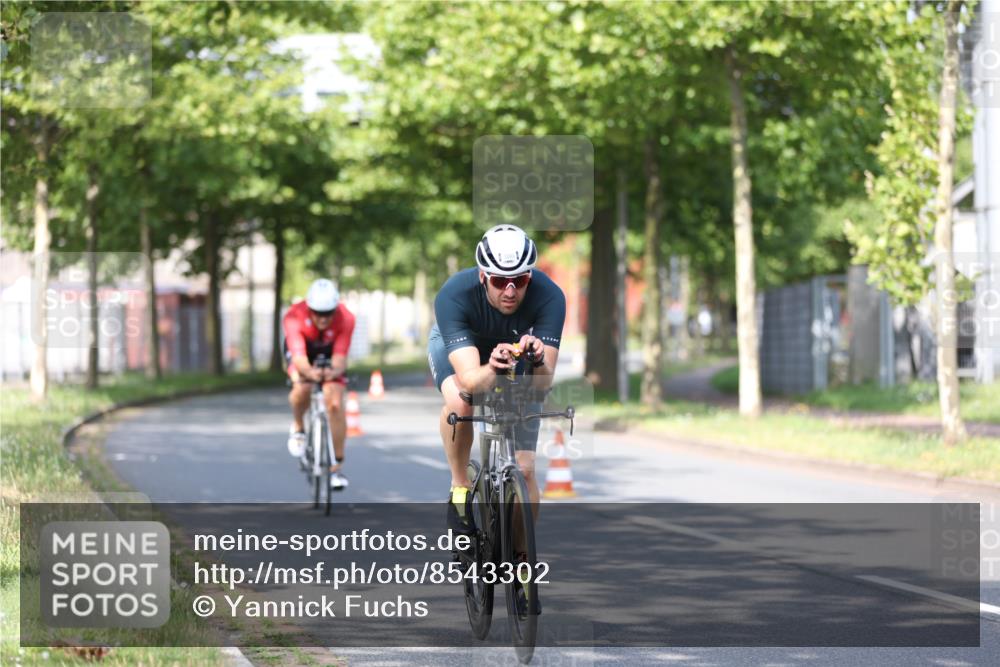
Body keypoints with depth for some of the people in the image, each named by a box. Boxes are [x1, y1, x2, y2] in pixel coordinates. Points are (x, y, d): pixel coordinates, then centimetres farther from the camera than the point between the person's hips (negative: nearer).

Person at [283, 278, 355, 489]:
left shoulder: (345, 319, -34)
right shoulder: (294, 317, -38)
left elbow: (340, 356, -40)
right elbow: (298, 356, -46)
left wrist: (335, 371, -64)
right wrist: (309, 372, -68)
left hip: (329, 354, 1)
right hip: (302, 350, -1)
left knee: (335, 404, -16)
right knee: (302, 389, -32)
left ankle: (337, 466, -4)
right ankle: (298, 427, 1)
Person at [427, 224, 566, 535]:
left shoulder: (549, 296, -36)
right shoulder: (454, 295, -40)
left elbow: (544, 382, -40)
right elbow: (469, 380, -47)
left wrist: (538, 360, -62)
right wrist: (492, 369, -69)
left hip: (514, 346, 2)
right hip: (456, 343, -2)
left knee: (524, 469, -7)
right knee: (459, 402, -36)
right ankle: (459, 487, -11)